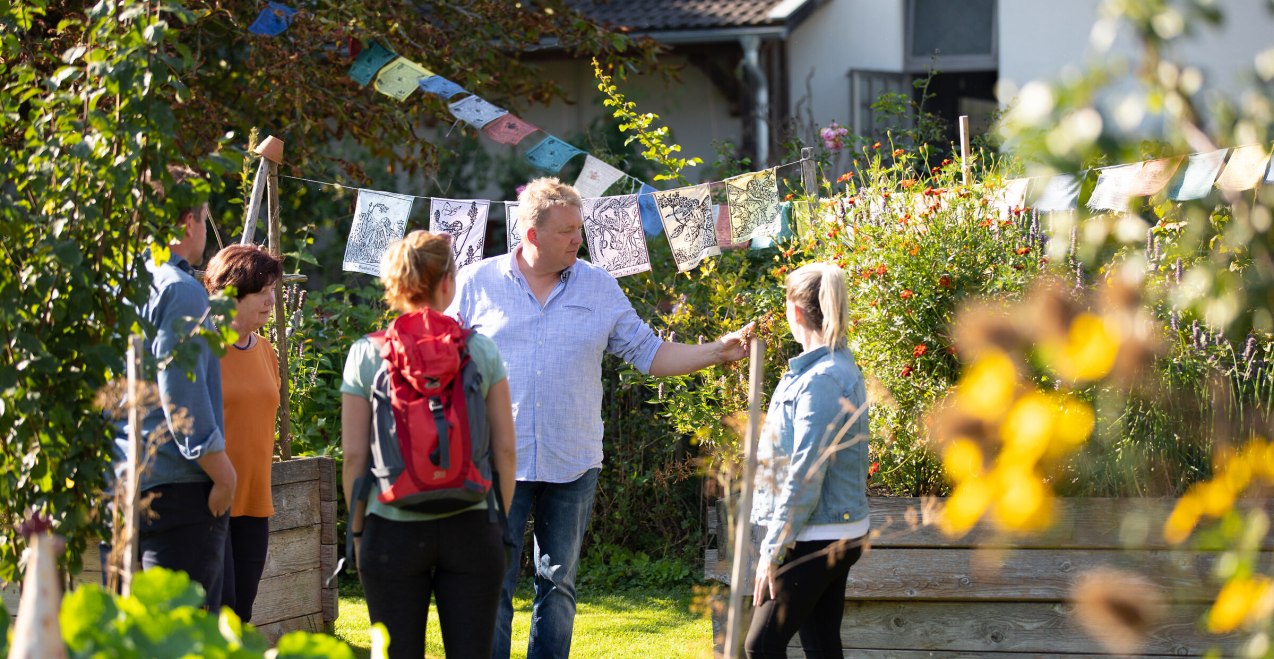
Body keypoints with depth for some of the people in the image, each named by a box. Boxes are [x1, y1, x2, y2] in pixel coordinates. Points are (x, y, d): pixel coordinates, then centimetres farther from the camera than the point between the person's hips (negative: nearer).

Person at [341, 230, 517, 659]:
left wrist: (357, 527, 8)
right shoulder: (481, 351, -1)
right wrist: (503, 521, 12)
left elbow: (354, 455, -3)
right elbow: (506, 450, 1)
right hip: (470, 526, 0)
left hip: (392, 530, 0)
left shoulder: (366, 356, -3)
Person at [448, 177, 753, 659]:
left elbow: (649, 353, 10)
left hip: (571, 466, 2)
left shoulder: (599, 288, 7)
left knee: (558, 585, 9)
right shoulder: (477, 283, 1)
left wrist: (718, 351, -1)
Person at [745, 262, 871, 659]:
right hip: (839, 534, 10)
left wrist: (773, 550, -17)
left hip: (814, 538, -10)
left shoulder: (820, 380, -19)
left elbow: (803, 478, -21)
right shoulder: (842, 368, 11)